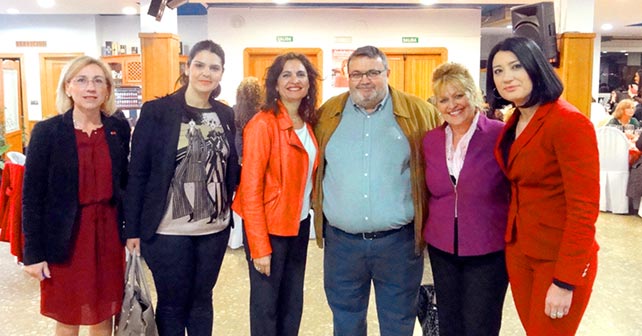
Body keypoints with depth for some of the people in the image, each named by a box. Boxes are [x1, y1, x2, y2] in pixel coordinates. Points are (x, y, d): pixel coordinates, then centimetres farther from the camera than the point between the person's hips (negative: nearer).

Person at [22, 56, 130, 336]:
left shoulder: (120, 129, 0)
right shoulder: (46, 131, -8)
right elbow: (32, 195, -7)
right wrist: (33, 253, -8)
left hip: (108, 234, 3)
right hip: (65, 239, -2)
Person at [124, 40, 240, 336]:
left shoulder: (226, 115, 5)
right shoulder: (156, 111, -8)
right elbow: (137, 173, -7)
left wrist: (229, 209, -2)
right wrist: (133, 228, -7)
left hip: (214, 228, 4)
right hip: (168, 230, -3)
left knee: (202, 300, 18)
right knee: (172, 303, 12)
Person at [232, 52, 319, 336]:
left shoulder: (308, 123, 5)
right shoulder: (262, 124, -17)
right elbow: (250, 189, -18)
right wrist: (260, 246, -19)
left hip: (300, 224, 7)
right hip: (269, 227, -7)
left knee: (293, 302, 18)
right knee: (266, 304, 8)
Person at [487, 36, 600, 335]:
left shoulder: (569, 123, -20)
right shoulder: (514, 122, 5)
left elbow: (584, 208, -21)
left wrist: (565, 281, -21)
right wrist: (512, 243, 8)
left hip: (560, 258, -7)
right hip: (517, 251, 7)